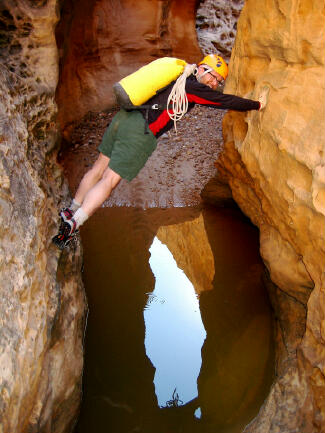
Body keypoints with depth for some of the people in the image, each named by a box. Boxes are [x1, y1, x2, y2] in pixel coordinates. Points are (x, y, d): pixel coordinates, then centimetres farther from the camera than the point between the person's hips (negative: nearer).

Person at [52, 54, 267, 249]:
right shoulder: (193, 87, -4)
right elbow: (226, 101, -1)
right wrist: (257, 104, 12)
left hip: (123, 118, 9)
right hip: (140, 133, -9)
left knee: (98, 169, 16)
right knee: (109, 181, -7)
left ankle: (71, 211, 27)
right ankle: (72, 225, -10)